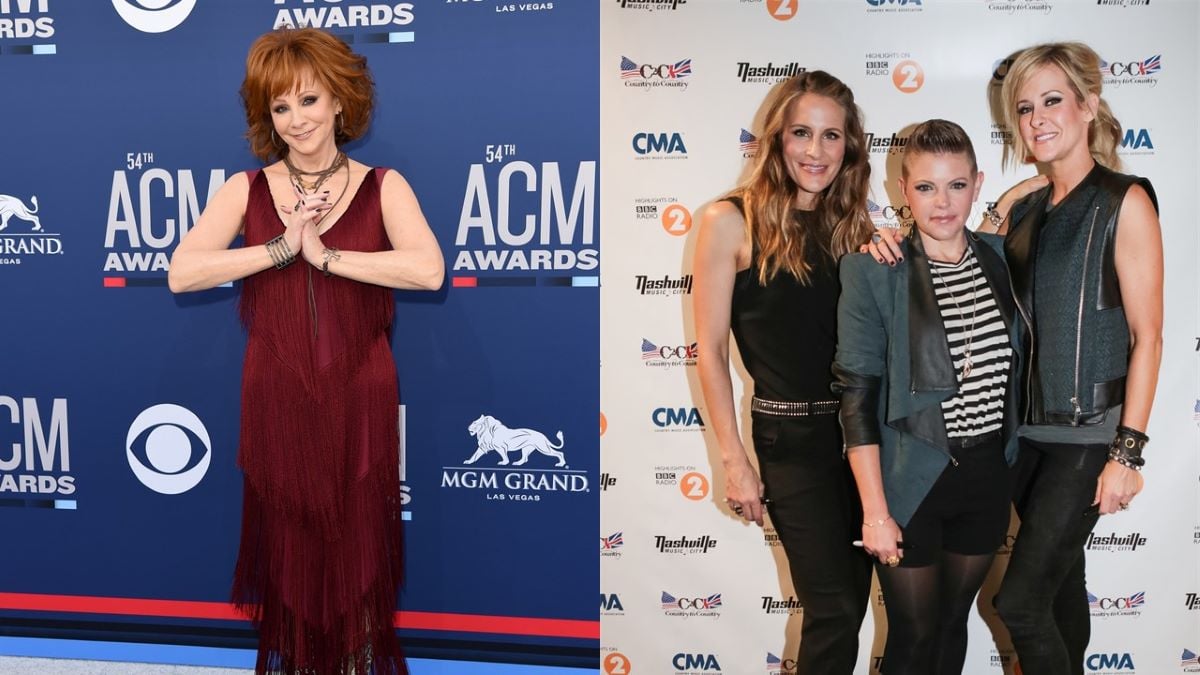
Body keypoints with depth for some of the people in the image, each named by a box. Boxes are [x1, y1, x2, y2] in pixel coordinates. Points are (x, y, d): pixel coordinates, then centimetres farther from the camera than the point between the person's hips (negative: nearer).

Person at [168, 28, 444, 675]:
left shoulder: (382, 187, -1)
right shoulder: (247, 190, 2)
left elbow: (427, 269, -19)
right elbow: (181, 272, -13)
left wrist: (326, 254, -19)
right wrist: (281, 248, -18)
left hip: (360, 402, -1)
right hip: (277, 403, 1)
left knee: (357, 548, 8)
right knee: (287, 547, 11)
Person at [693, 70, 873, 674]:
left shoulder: (851, 222, 7)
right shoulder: (732, 221, -8)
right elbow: (710, 350, -7)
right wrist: (734, 462, -9)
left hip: (861, 426, 5)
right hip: (791, 436, -5)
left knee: (851, 598, 12)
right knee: (836, 608, -3)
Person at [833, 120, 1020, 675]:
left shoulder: (998, 258, 1)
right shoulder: (872, 270, -13)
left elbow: (1008, 365, 13)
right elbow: (856, 394, -14)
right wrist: (875, 510, -16)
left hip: (988, 477, 4)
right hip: (911, 483, -4)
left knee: (953, 623, 19)